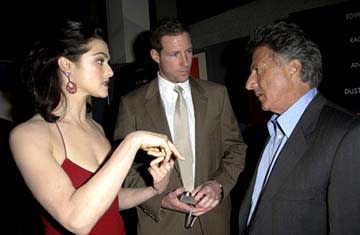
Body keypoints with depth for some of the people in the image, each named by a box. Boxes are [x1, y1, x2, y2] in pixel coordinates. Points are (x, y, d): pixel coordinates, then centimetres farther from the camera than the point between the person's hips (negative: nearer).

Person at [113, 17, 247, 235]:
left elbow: (236, 148, 2)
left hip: (213, 216, 2)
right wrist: (159, 198, -19)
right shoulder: (132, 103, -6)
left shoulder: (217, 94, 0)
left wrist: (219, 184, -15)